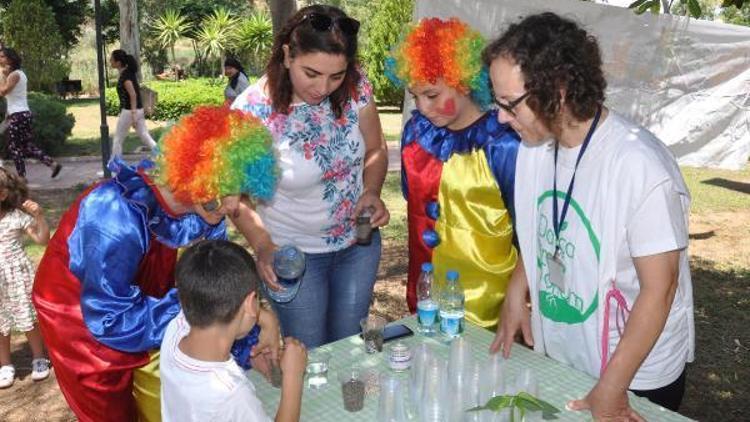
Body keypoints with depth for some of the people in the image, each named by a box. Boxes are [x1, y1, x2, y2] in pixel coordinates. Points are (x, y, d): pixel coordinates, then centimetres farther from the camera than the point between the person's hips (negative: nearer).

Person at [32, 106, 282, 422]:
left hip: (138, 307, 6)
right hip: (81, 318, -5)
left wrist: (256, 317, -26)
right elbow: (110, 319, -33)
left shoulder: (204, 208, -19)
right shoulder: (119, 220, -40)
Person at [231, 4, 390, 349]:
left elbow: (375, 150, 1)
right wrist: (263, 247, -29)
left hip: (359, 243, 4)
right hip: (294, 255, -3)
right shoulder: (251, 111, -23)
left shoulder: (355, 87, -15)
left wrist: (371, 191, -18)